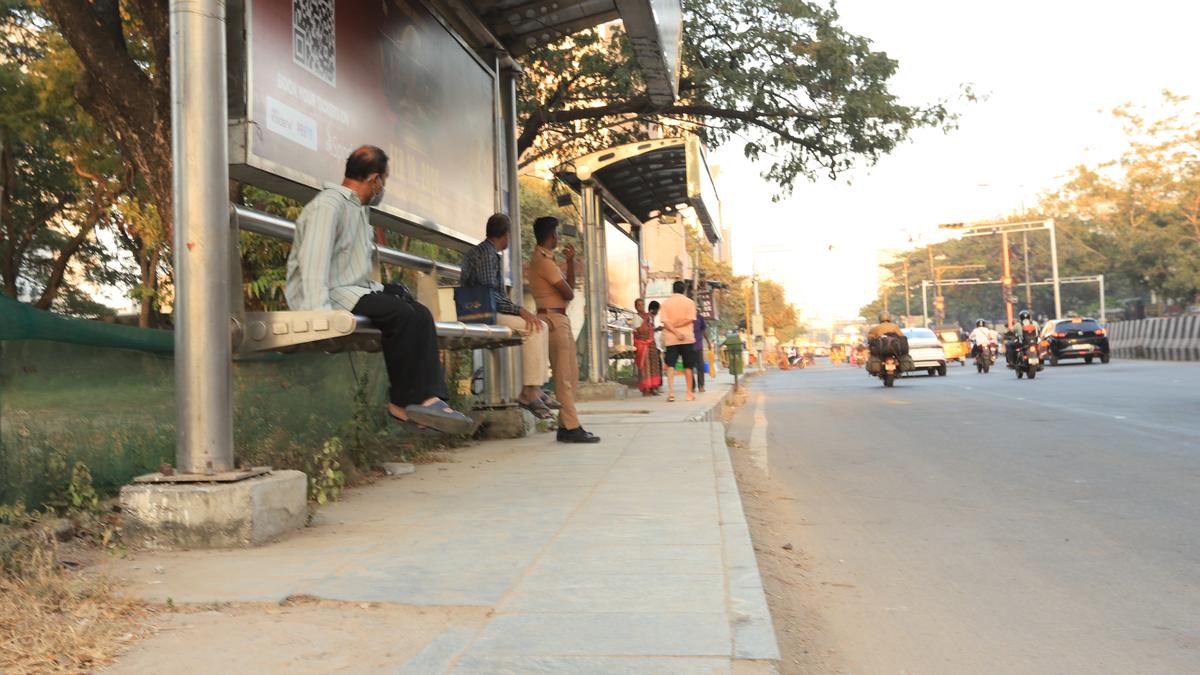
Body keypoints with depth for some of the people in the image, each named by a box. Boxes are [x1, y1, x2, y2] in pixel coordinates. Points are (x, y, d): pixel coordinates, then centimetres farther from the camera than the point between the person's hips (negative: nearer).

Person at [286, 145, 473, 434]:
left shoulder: (358, 209, 22)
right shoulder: (329, 205, -10)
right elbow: (313, 262, -23)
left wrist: (381, 290, 11)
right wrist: (319, 313, -32)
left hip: (357, 291, 10)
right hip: (334, 296, -10)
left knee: (419, 314, -8)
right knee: (402, 314, -25)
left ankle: (428, 397, -17)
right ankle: (403, 401, -13)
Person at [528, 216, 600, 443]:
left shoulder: (546, 258, 20)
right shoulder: (543, 260, -12)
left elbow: (569, 287, 19)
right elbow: (569, 293, -12)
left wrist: (570, 261, 13)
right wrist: (566, 289, 10)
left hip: (560, 319, 10)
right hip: (553, 318, -10)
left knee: (571, 375, 10)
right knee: (564, 377, -11)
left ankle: (566, 425, 12)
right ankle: (571, 427, -10)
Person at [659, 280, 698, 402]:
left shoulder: (665, 303, 2)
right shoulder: (689, 302, 2)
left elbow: (665, 322, -9)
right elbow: (690, 319, -10)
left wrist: (675, 332, -15)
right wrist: (678, 326, -9)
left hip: (671, 338, 0)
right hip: (687, 338, 0)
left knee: (670, 365, 1)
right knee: (688, 367, 8)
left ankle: (671, 392, -14)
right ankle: (690, 393, 10)